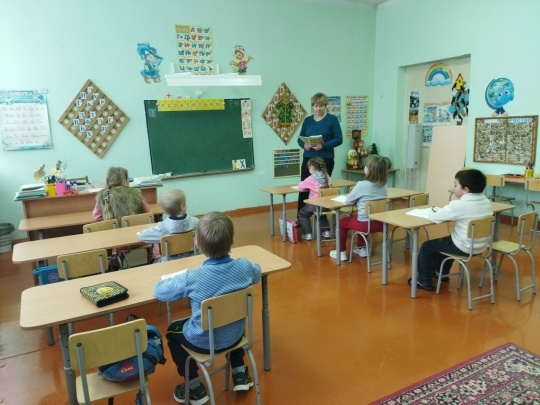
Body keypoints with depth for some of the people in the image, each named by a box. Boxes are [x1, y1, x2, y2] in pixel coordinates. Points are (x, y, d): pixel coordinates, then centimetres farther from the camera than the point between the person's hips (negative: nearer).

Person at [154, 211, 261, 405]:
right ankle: (239, 374, 37)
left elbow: (159, 291, -15)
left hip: (204, 341, -3)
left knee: (173, 331, 26)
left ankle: (194, 388, 28)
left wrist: (177, 279, 4)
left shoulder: (192, 277, -29)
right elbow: (257, 274, 7)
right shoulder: (245, 266, -18)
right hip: (235, 334, 4)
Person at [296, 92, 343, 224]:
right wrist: (304, 145, -12)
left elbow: (338, 139, -7)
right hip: (308, 158, 3)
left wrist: (323, 146, -21)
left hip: (325, 159, -3)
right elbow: (300, 138, 11)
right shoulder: (307, 120, 10)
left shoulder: (332, 119, -2)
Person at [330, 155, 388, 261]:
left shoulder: (362, 184, -17)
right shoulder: (383, 185, 1)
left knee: (342, 222, 20)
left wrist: (357, 197, 13)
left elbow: (348, 200, -5)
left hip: (366, 223, -6)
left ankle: (341, 252, 25)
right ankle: (362, 248, 42)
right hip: (380, 222, 6)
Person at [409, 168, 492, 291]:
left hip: (464, 247, -8)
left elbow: (433, 217, -19)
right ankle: (442, 273, 47)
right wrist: (448, 212, 8)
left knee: (427, 246, 9)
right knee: (446, 240, 34)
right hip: (481, 246, 8)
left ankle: (424, 281, 17)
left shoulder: (458, 205, -24)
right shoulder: (486, 201, 0)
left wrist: (434, 210, 3)